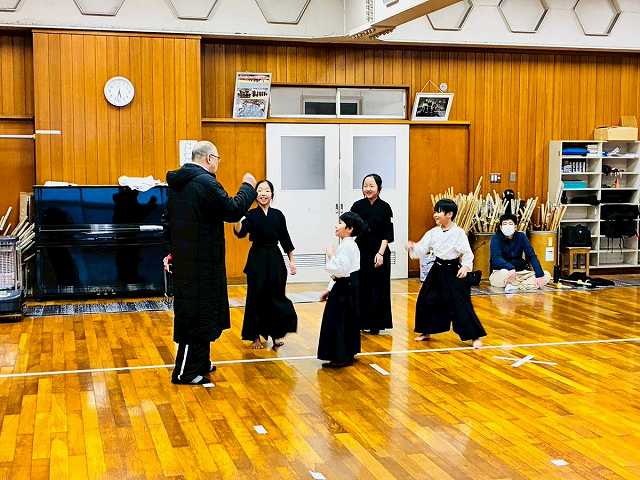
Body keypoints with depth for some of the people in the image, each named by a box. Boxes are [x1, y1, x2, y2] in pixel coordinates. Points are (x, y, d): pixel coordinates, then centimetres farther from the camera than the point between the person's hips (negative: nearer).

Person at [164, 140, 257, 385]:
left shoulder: (178, 183, 10)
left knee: (201, 312, 19)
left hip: (185, 258, 9)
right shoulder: (206, 182, -19)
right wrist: (248, 187, -3)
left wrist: (173, 250, 24)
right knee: (196, 314, -3)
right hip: (201, 262, -9)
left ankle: (199, 363, 28)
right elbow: (233, 211, -18)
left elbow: (169, 219, 18)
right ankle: (185, 372, 3)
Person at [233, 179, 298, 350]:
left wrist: (292, 260, 8)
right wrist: (238, 218, -41)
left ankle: (276, 334, 17)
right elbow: (240, 233, -22)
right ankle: (255, 337, 13)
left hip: (275, 259, 2)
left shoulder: (278, 215, 3)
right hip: (257, 259, -2)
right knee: (256, 298, 2)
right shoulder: (251, 215, -5)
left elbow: (285, 239, 9)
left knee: (276, 297, 2)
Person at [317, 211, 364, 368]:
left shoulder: (347, 246, -18)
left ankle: (342, 357, 3)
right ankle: (346, 355, 24)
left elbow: (340, 271, -26)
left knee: (340, 322, -3)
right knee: (345, 322, 15)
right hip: (346, 287, 10)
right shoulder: (347, 244, 13)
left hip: (346, 288, -10)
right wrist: (329, 289, 19)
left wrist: (331, 256, -16)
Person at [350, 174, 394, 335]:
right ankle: (359, 322, 12)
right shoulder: (357, 206, 1)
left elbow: (387, 235, -3)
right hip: (360, 252, 1)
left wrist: (380, 253, -12)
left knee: (378, 289, 3)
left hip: (378, 253, -1)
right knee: (360, 288, 1)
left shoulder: (384, 207, -2)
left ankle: (375, 324, 13)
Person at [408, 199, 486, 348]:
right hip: (437, 270, 6)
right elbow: (422, 249, 2)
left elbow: (467, 253, -14)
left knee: (461, 305, -8)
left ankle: (475, 336, 3)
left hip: (453, 271, -6)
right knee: (425, 300, 9)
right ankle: (426, 332, 27)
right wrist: (413, 248, -17)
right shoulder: (433, 232, 2)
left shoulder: (458, 233, -13)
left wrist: (466, 266, -27)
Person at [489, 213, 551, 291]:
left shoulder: (521, 236, 1)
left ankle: (515, 286, -23)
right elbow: (496, 258, -24)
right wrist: (510, 268, -43)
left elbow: (531, 255, -5)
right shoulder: (496, 238, -10)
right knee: (504, 273, -39)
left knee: (546, 275, -11)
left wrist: (539, 275, -19)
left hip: (519, 272, 5)